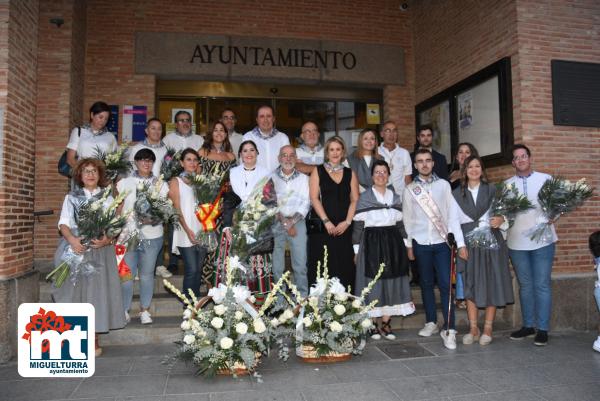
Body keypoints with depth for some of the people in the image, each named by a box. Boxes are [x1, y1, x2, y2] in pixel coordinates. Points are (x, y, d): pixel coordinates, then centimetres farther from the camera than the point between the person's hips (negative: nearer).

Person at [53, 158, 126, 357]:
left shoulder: (107, 198, 14)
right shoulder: (71, 197, 13)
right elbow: (63, 223, 2)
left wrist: (107, 239, -16)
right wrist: (72, 239, -18)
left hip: (99, 251, 0)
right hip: (75, 250, 0)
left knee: (96, 290, -1)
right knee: (74, 290, -3)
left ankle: (93, 340, 6)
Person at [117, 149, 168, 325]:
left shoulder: (160, 184, 6)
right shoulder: (125, 183, 5)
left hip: (152, 236, 1)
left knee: (147, 273, 9)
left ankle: (145, 310, 22)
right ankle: (124, 310, 17)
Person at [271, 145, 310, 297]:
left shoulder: (303, 178, 9)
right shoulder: (272, 177, 6)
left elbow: (306, 202, 2)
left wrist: (293, 220, -10)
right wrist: (284, 222, -9)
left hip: (298, 222, 0)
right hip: (276, 223, 0)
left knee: (300, 264, -3)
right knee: (277, 265, 1)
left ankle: (303, 296, 6)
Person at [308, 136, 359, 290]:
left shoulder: (350, 173, 13)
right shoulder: (318, 171, 6)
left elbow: (355, 200, 7)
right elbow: (314, 198, -3)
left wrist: (347, 222, -6)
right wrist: (326, 221, -12)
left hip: (344, 227, 2)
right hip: (322, 227, -2)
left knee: (344, 265, 2)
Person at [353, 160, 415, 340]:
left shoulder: (396, 197, 11)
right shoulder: (364, 197, -1)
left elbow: (400, 224, 14)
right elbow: (358, 226, -3)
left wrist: (406, 246, 10)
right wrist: (357, 250, -6)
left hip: (392, 243, 4)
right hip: (371, 243, -4)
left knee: (392, 283, 5)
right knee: (372, 284, -1)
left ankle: (386, 324, 18)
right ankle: (372, 325, 12)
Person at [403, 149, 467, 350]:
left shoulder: (443, 185, 4)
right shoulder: (410, 189, 6)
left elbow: (453, 214, 0)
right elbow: (407, 219, 8)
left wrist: (460, 242, -4)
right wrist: (409, 245, 7)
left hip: (442, 241, -1)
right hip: (420, 242, 1)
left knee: (445, 285, -6)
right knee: (426, 284, 10)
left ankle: (449, 330, -1)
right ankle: (431, 323, 24)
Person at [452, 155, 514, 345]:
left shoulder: (492, 190, 7)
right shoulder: (457, 193, 8)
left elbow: (503, 212, 6)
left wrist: (501, 220, -15)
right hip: (468, 243, 0)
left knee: (491, 285, 3)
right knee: (470, 286, 2)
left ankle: (487, 329, 15)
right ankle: (473, 329, 13)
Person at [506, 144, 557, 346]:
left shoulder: (545, 179, 5)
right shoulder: (507, 184, 8)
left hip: (542, 240, -2)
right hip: (517, 242, 2)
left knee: (542, 285, 0)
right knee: (525, 285, 11)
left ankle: (542, 328, 9)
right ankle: (528, 325, 22)